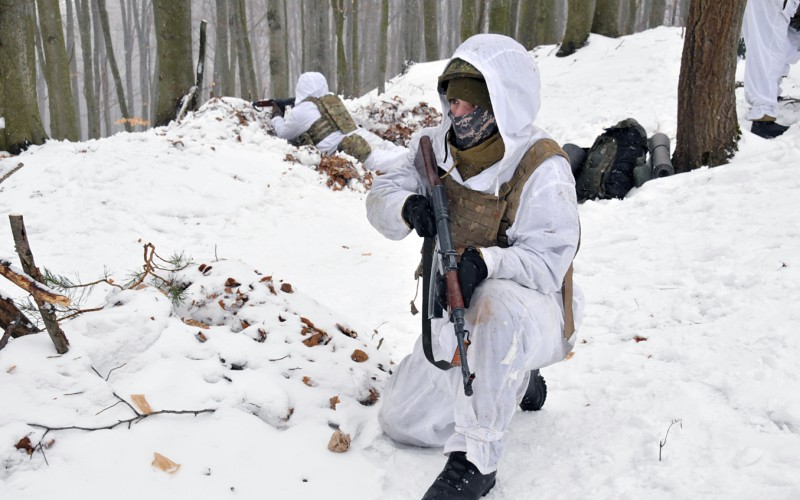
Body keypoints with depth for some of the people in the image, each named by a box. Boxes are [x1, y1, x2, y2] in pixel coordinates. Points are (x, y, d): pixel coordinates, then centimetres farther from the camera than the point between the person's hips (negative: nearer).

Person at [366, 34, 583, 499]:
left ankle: (475, 461, -30)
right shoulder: (437, 145, -5)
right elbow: (381, 196, -6)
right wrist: (408, 208, -29)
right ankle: (514, 379, 26)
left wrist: (485, 263, -45)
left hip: (531, 308, -6)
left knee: (498, 304, -45)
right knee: (401, 422, 8)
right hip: (457, 312, 7)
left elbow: (547, 263, -26)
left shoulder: (542, 167, -23)